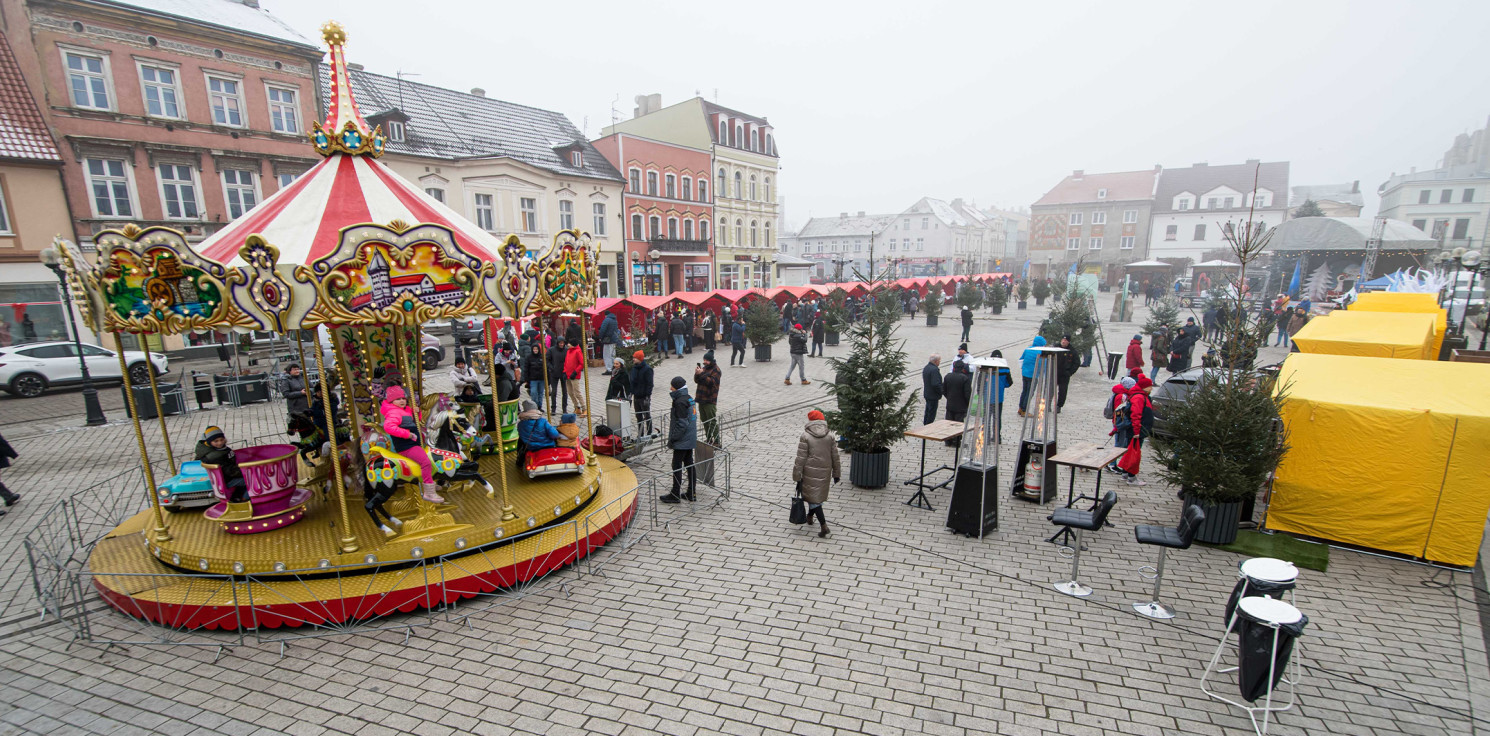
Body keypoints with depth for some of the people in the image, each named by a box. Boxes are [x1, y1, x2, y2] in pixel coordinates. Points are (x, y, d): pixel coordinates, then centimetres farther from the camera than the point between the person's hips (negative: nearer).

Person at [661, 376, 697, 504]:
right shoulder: (689, 399, 10)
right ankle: (691, 493, 20)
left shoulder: (680, 402, -18)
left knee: (677, 466, -1)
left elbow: (681, 424, -22)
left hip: (682, 441, -9)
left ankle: (675, 495, 7)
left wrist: (672, 439, -16)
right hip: (690, 440, 9)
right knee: (689, 464, 14)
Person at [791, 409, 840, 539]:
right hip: (825, 471, 5)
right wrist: (836, 473, 15)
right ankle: (810, 516, 44)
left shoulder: (805, 437, -13)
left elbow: (801, 459, -13)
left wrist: (798, 478, -7)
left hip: (810, 472, -5)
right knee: (819, 494, 23)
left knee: (813, 497, 2)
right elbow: (835, 457, 4)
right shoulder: (830, 436, -1)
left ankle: (823, 526, -7)